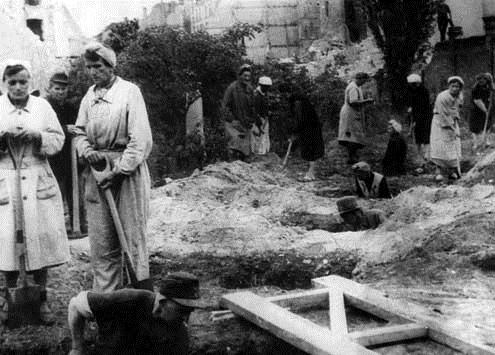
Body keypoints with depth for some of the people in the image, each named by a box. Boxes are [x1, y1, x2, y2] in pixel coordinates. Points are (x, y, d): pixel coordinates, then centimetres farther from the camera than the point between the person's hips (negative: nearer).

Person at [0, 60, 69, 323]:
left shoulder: (42, 106, 7)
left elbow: (58, 140, 5)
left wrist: (37, 137, -13)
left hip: (39, 182, 1)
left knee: (42, 238, 0)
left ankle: (42, 300, 12)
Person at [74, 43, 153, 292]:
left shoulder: (129, 91, -6)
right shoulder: (89, 96, 12)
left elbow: (140, 138, -11)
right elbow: (80, 131, 20)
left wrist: (121, 170, -15)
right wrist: (86, 150, -2)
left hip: (127, 170, -5)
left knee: (132, 232, -3)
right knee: (100, 239, 6)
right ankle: (104, 294, 15)